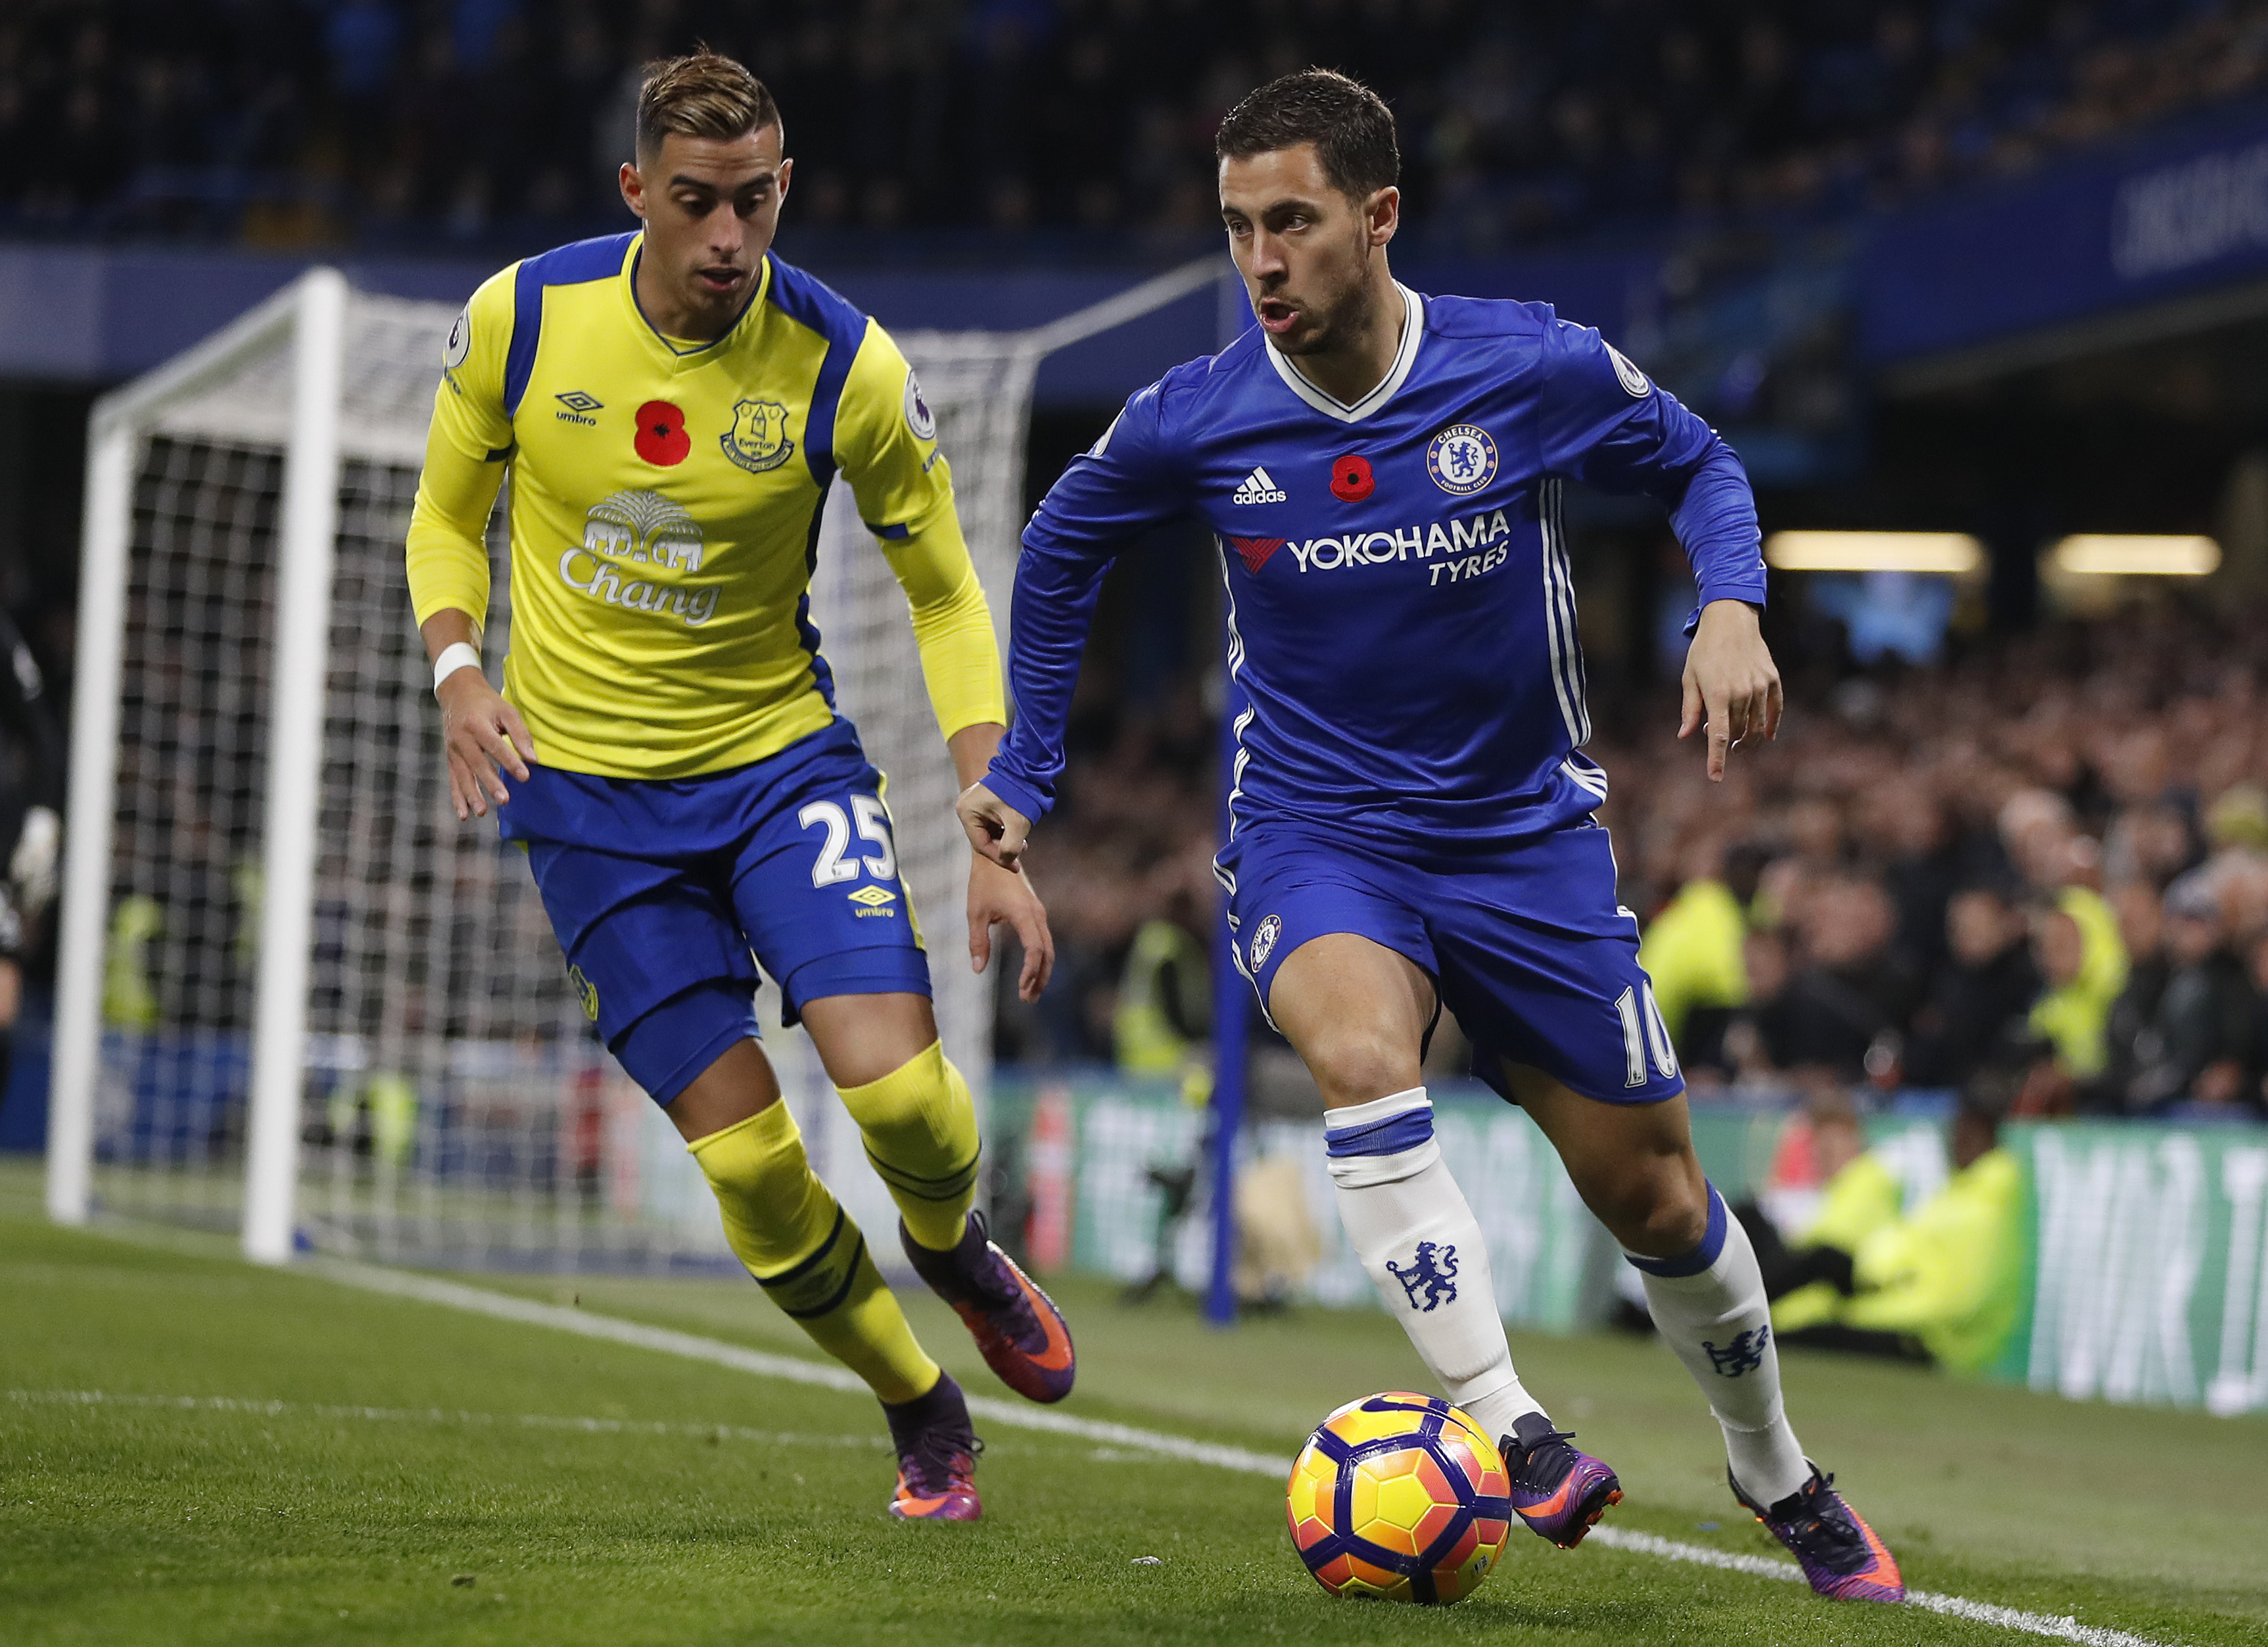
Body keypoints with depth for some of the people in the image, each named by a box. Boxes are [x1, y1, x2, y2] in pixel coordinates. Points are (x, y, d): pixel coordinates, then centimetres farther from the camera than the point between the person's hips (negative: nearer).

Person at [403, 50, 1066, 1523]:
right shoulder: (521, 320, -10)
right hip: (588, 792, 0)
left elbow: (945, 591, -3)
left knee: (898, 1091, -19)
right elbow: (447, 515, 7)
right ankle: (921, 1412, 18)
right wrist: (459, 671, -13)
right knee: (748, 1159, -5)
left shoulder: (845, 367, -13)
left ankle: (953, 1246, 19)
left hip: (782, 754, 0)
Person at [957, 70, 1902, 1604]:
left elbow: (1696, 462, 6)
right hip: (1314, 837, -1)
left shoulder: (1533, 368, -13)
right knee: (1359, 1048, -34)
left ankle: (1781, 1477, 32)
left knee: (1653, 1196, 6)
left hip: (1524, 831, 1)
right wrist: (1023, 775, 12)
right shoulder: (1194, 420, -11)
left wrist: (1730, 606, -13)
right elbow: (1062, 549, 10)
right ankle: (1509, 1430, -33)